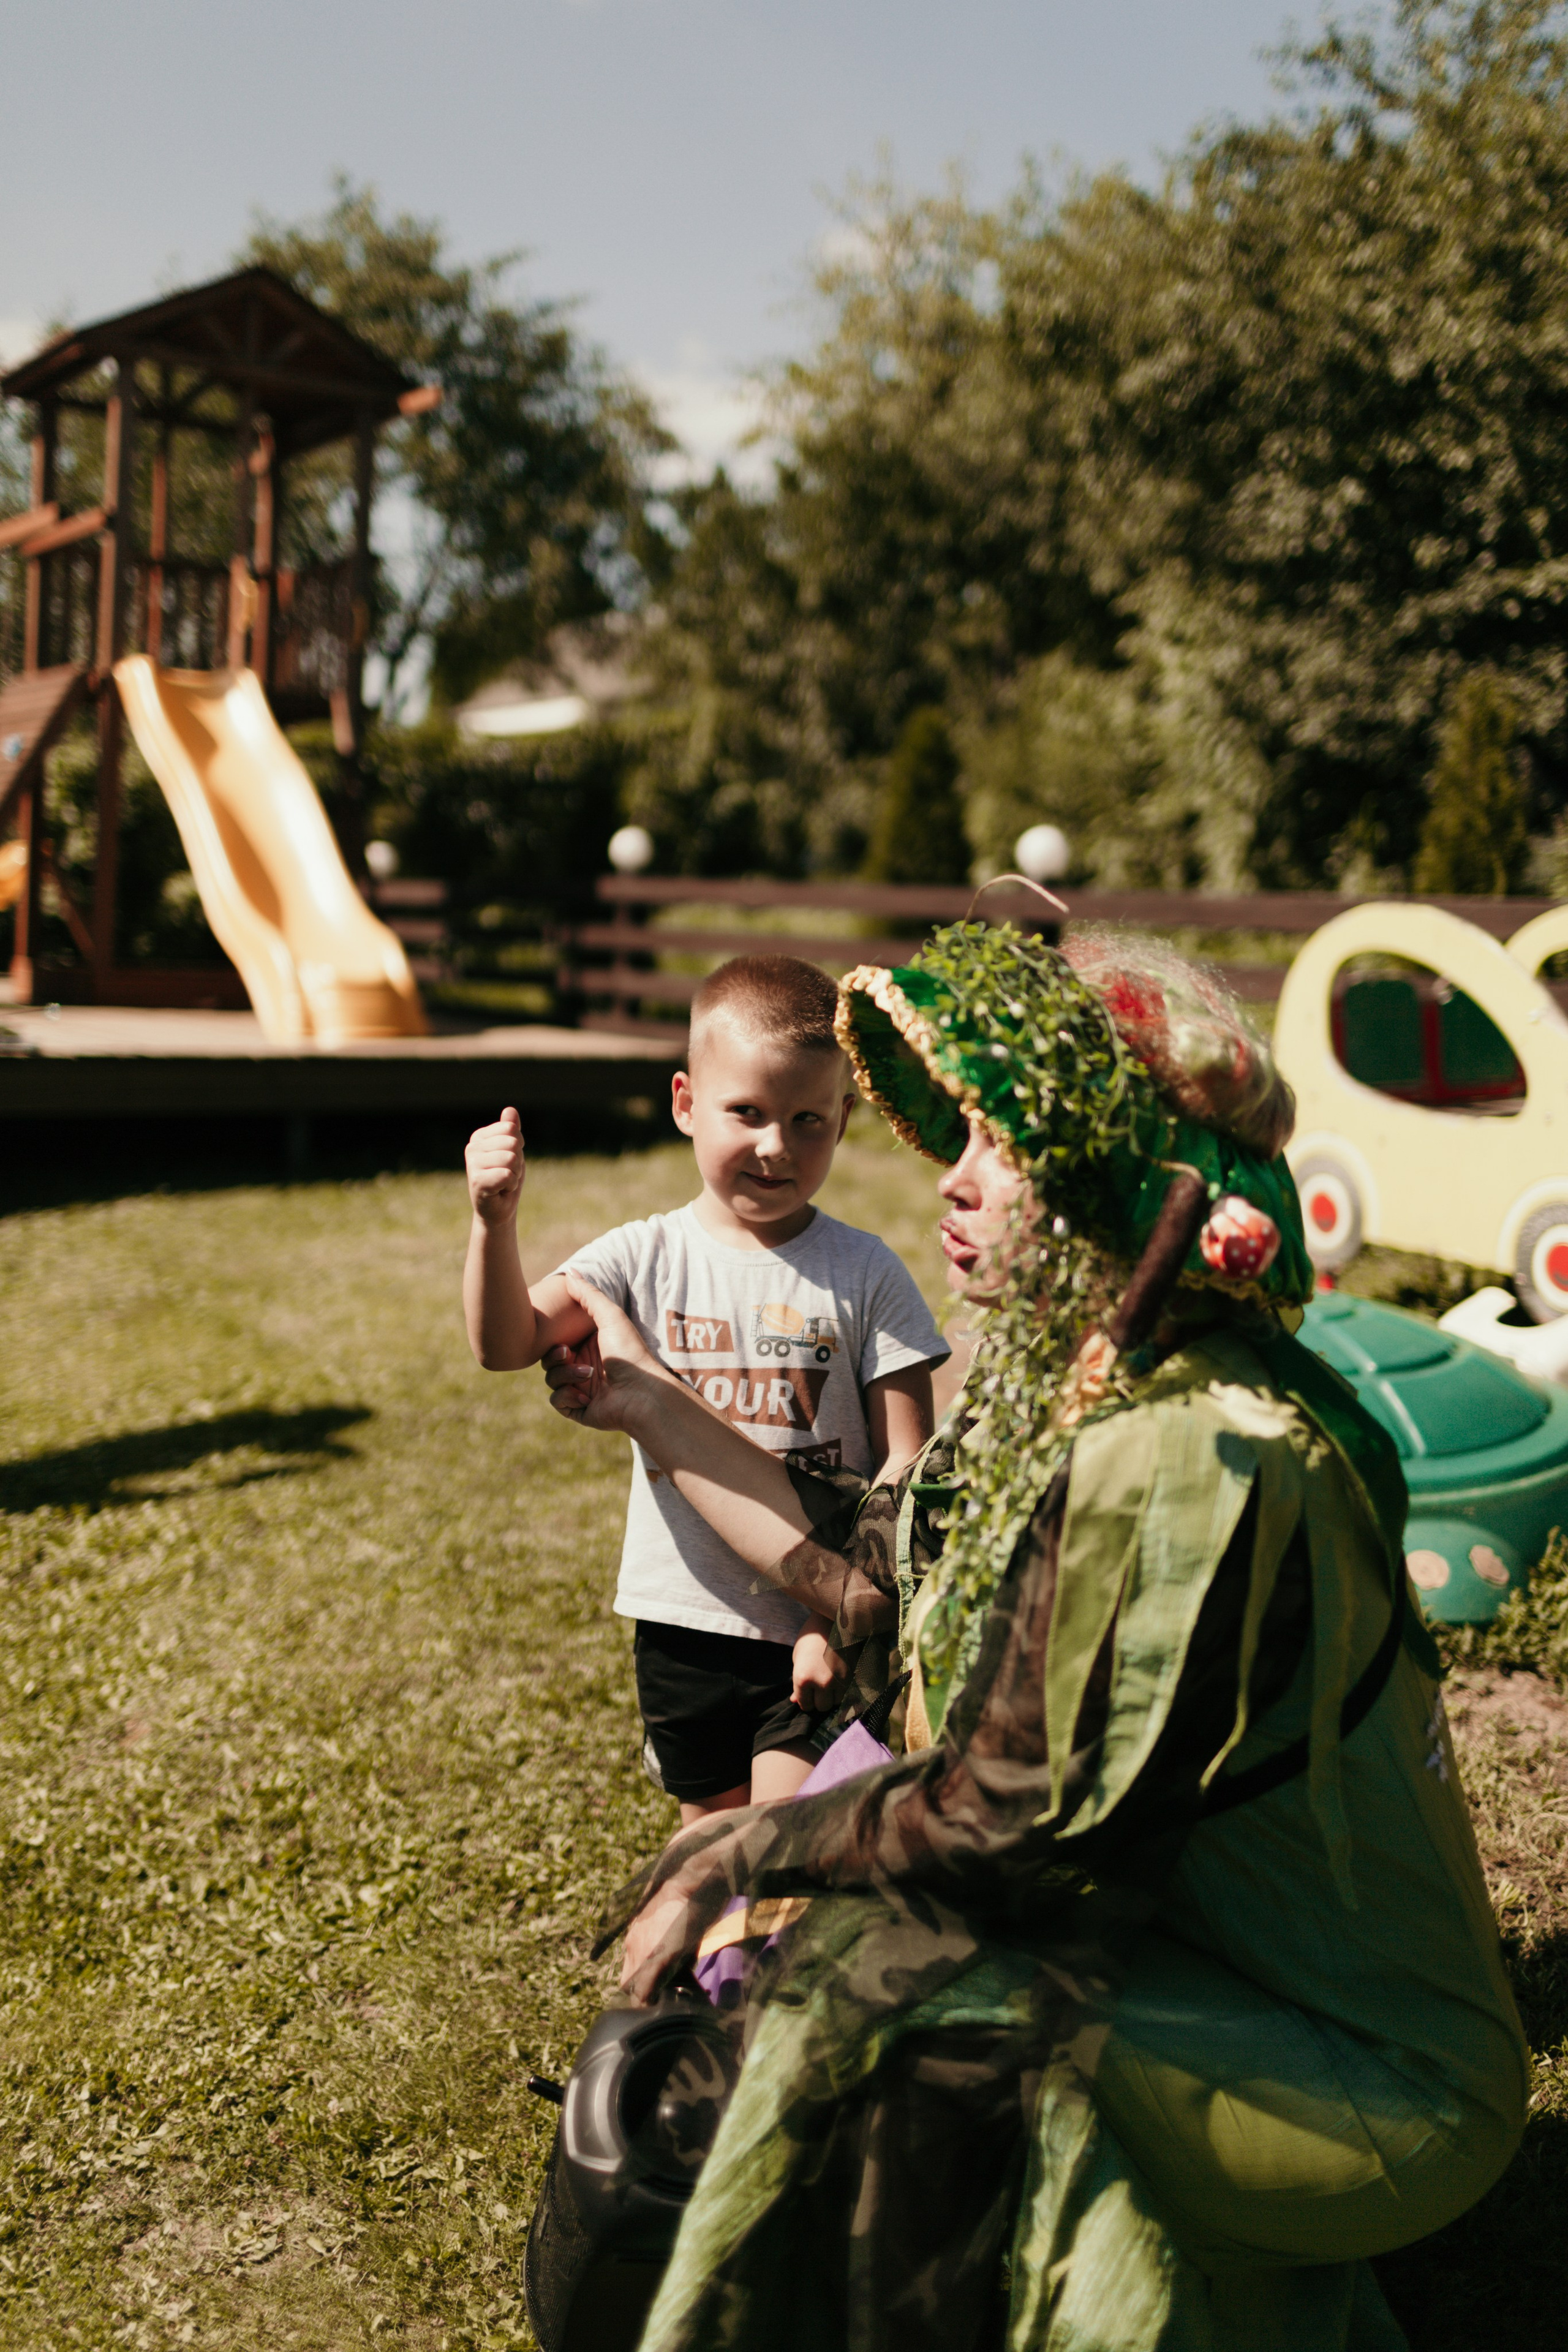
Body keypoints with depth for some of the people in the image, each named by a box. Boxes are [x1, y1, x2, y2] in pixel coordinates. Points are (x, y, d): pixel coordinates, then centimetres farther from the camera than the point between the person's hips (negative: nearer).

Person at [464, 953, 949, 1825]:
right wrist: (497, 1220, -31)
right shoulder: (647, 1257, -3)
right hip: (687, 1623, 3)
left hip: (816, 1631, -2)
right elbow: (507, 1344, -15)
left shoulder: (865, 1274, -7)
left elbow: (907, 1466, -7)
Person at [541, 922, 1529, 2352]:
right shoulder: (1075, 1392, 1)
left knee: (877, 2032, -22)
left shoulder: (1196, 1464, -28)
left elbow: (1012, 1816, -24)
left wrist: (734, 1858, -13)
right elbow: (863, 1565, 9)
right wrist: (649, 1407, 14)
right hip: (1168, 1938, 9)